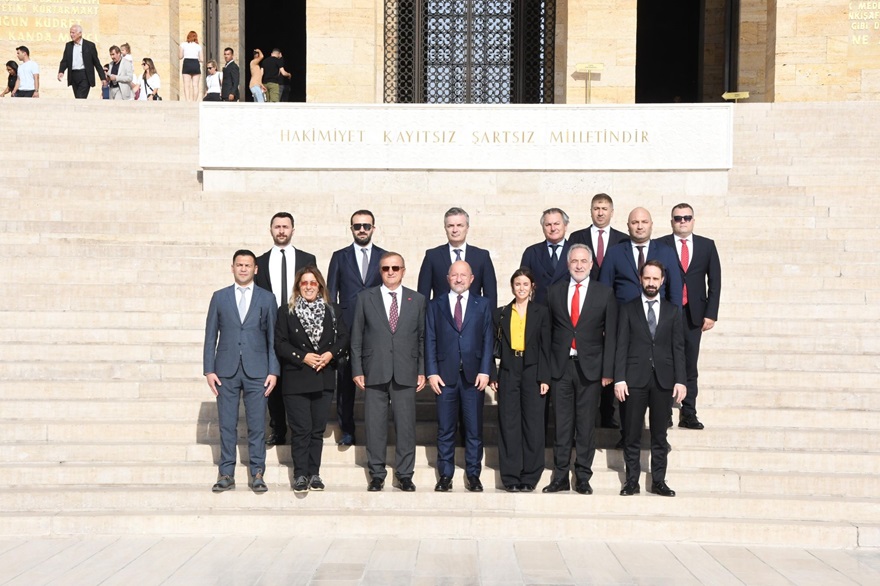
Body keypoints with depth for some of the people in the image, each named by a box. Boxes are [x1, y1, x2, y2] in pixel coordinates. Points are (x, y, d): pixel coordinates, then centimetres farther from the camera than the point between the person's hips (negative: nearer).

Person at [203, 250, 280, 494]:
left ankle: (257, 474, 11)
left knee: (257, 425, 2)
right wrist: (209, 370, -1)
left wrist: (273, 371, -3)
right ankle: (226, 474, 13)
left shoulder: (267, 299, 6)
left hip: (256, 372, -1)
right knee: (227, 425, 4)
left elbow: (272, 338, 5)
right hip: (226, 371, 1)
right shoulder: (219, 297, 8)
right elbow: (211, 336, 7)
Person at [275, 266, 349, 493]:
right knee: (301, 429, -2)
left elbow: (343, 338, 6)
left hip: (324, 378, 2)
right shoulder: (286, 312, 2)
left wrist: (331, 354, -12)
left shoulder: (333, 311, 8)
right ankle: (300, 475, 6)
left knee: (318, 429, 6)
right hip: (296, 379, -2)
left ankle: (314, 474, 14)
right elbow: (280, 343, -3)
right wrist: (303, 357, -13)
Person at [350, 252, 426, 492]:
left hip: (405, 373, 1)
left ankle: (405, 474, 14)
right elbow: (356, 337, 5)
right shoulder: (365, 298, 6)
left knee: (406, 425, 3)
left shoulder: (417, 300, 8)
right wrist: (357, 370, -1)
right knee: (375, 426, 3)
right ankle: (377, 474, 15)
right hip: (374, 372, 0)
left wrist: (422, 371, 3)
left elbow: (422, 337, 8)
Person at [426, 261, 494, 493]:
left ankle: (473, 475, 13)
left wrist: (485, 371, -5)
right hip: (445, 375, 0)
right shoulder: (435, 305, 9)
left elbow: (488, 340, 5)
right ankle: (445, 475, 12)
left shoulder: (482, 305, 9)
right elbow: (430, 341, 5)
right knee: (445, 429, 4)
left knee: (474, 428, 4)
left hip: (474, 375, 0)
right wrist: (431, 372, -4)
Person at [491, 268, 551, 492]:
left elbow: (546, 347, 1)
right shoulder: (501, 313, 10)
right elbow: (496, 345, 9)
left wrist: (544, 378, -6)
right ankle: (511, 477, 8)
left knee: (533, 424, 0)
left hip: (532, 372, -1)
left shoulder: (541, 312, 5)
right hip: (508, 372, 2)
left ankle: (529, 477, 9)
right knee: (509, 425, 2)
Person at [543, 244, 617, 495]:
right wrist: (545, 367, 2)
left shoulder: (605, 294, 3)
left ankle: (583, 478, 13)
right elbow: (548, 331, 7)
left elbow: (611, 335, 1)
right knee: (562, 424, 5)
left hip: (590, 367, -1)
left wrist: (608, 371, -4)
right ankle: (560, 477, 12)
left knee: (586, 425, 4)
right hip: (560, 366, 1)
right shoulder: (555, 292, 8)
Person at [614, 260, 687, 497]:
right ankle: (632, 480, 9)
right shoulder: (628, 309, 6)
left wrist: (680, 380, -2)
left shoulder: (672, 310, 10)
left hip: (663, 379, 1)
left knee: (659, 434, 6)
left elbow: (678, 347, 6)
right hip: (635, 379, -1)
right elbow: (621, 346, 1)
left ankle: (658, 481, 12)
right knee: (632, 434, 2)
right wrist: (619, 378, -7)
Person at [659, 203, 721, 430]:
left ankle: (688, 414, 9)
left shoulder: (707, 246, 10)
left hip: (694, 314, 2)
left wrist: (711, 313, 0)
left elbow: (715, 281, 8)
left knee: (690, 366, 5)